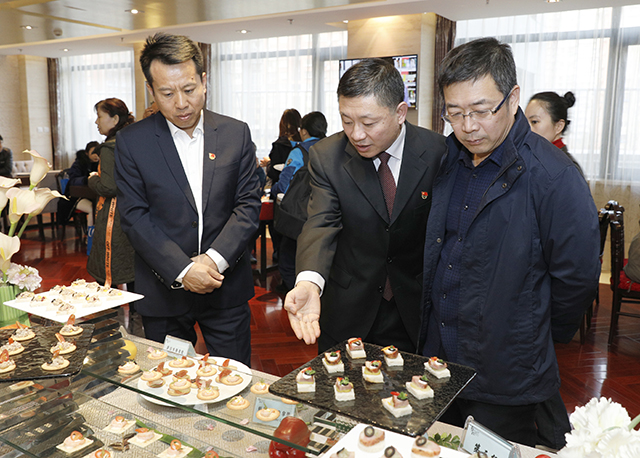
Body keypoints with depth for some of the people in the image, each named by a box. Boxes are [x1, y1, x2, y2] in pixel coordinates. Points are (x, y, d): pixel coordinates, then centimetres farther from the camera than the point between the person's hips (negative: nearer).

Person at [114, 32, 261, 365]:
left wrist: (214, 260, -14)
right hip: (163, 290, 0)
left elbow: (248, 206, -2)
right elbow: (135, 217, -7)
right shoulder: (131, 142, -3)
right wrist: (182, 270, -16)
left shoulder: (236, 133, 0)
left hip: (227, 287, 1)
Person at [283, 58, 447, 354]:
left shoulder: (438, 152, -10)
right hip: (347, 312, 1)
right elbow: (321, 224, -20)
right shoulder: (325, 157, -10)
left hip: (415, 312, 0)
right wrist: (309, 282, -38)